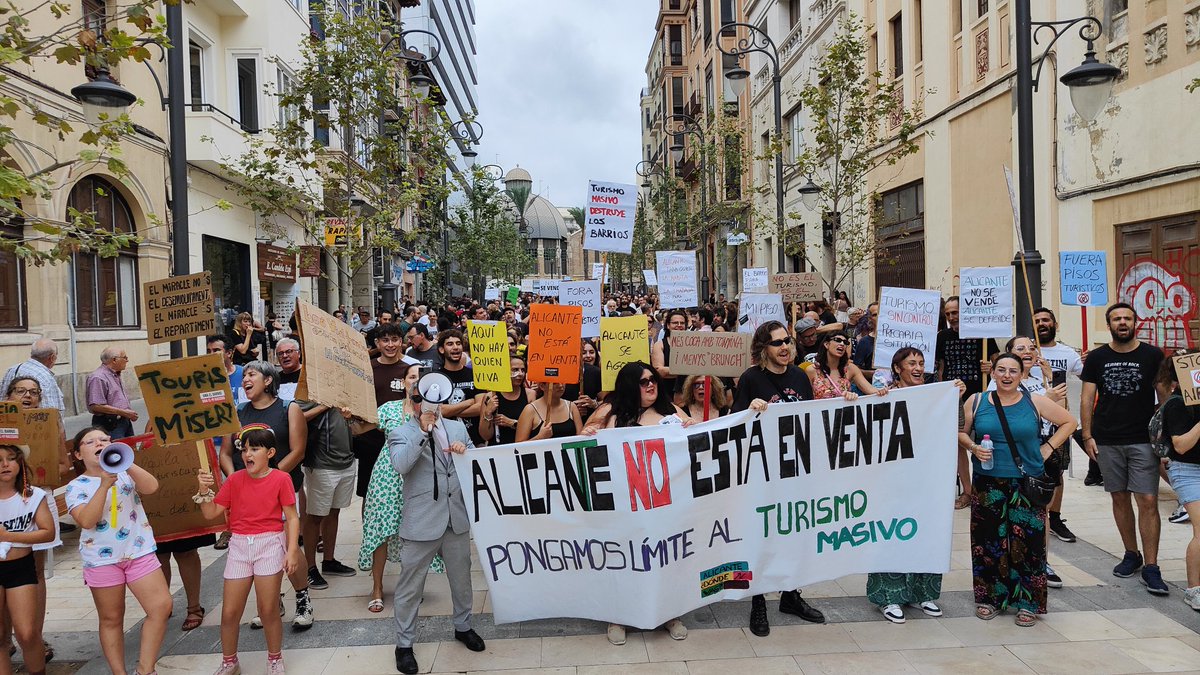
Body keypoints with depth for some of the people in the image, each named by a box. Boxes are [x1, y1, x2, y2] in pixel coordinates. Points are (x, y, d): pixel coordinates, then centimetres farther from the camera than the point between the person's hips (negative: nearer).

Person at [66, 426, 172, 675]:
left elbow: (151, 487, -14)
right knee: (111, 619, 9)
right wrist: (105, 484, -24)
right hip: (101, 559, -1)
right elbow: (86, 521, -16)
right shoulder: (76, 487, -1)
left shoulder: (126, 473, 5)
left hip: (139, 552, 2)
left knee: (161, 607, -8)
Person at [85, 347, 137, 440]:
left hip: (125, 422, 9)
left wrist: (130, 413, 8)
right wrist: (123, 412, -20)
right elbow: (96, 406, -22)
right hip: (110, 425, -9)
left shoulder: (116, 375, 16)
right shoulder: (98, 378, -15)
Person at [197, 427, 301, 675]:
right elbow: (211, 513, 5)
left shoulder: (281, 479, -5)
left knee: (268, 610, 2)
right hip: (239, 545, 3)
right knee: (229, 612, 6)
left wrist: (292, 550, -13)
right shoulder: (235, 480, 5)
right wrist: (204, 490, -12)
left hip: (270, 544, -3)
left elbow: (292, 518, -5)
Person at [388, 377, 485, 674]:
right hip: (421, 522, -4)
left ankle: (463, 626, 40)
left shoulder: (457, 427, 9)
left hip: (457, 518, 4)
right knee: (410, 586, 6)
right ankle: (404, 644, 21)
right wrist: (423, 431, -23)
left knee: (461, 578, 19)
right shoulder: (401, 433, -4)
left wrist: (465, 452, -11)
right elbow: (400, 465, -23)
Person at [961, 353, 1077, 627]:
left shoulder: (1035, 402, 1)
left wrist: (1047, 448, 2)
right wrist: (974, 447, -9)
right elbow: (960, 432, 10)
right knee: (989, 540, 4)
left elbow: (1069, 422, 10)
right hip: (988, 484, 1)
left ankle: (1028, 603, 12)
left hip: (1027, 485, -1)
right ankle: (988, 597, 19)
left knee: (1027, 542, -1)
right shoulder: (976, 402, 2)